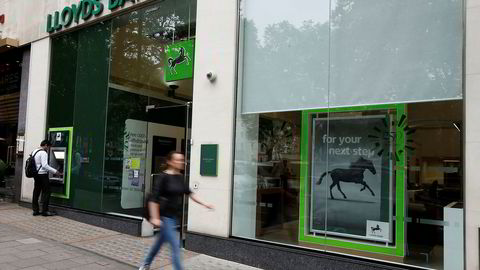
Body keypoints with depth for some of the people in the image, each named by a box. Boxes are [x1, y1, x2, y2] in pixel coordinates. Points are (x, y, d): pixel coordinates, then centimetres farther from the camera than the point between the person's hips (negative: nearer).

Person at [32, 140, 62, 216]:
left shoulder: (34, 151, 15)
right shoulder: (43, 153, -13)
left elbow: (35, 164, 18)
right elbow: (45, 165, -21)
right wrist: (55, 171, -19)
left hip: (36, 175, 9)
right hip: (42, 175, -9)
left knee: (36, 192, 11)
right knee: (46, 193, -3)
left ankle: (35, 210, 14)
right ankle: (45, 211, -2)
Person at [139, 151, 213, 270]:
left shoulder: (180, 177, 4)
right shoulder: (163, 176, -17)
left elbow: (189, 193, 11)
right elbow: (153, 198, -18)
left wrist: (204, 204, 7)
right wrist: (155, 217, -21)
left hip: (174, 216, 8)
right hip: (165, 216, -8)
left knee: (160, 241, 21)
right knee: (175, 245, -6)